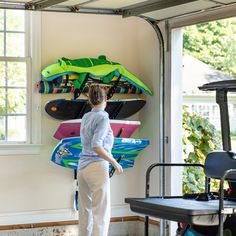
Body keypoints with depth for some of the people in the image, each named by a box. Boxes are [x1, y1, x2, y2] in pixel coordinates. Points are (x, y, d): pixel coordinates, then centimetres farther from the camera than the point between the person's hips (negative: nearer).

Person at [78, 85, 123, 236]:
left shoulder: (86, 117, 13)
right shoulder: (103, 118, -9)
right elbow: (96, 146, -20)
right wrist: (115, 163, -11)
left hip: (83, 168, 8)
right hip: (97, 168, -8)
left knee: (85, 213, 9)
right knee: (101, 214, -8)